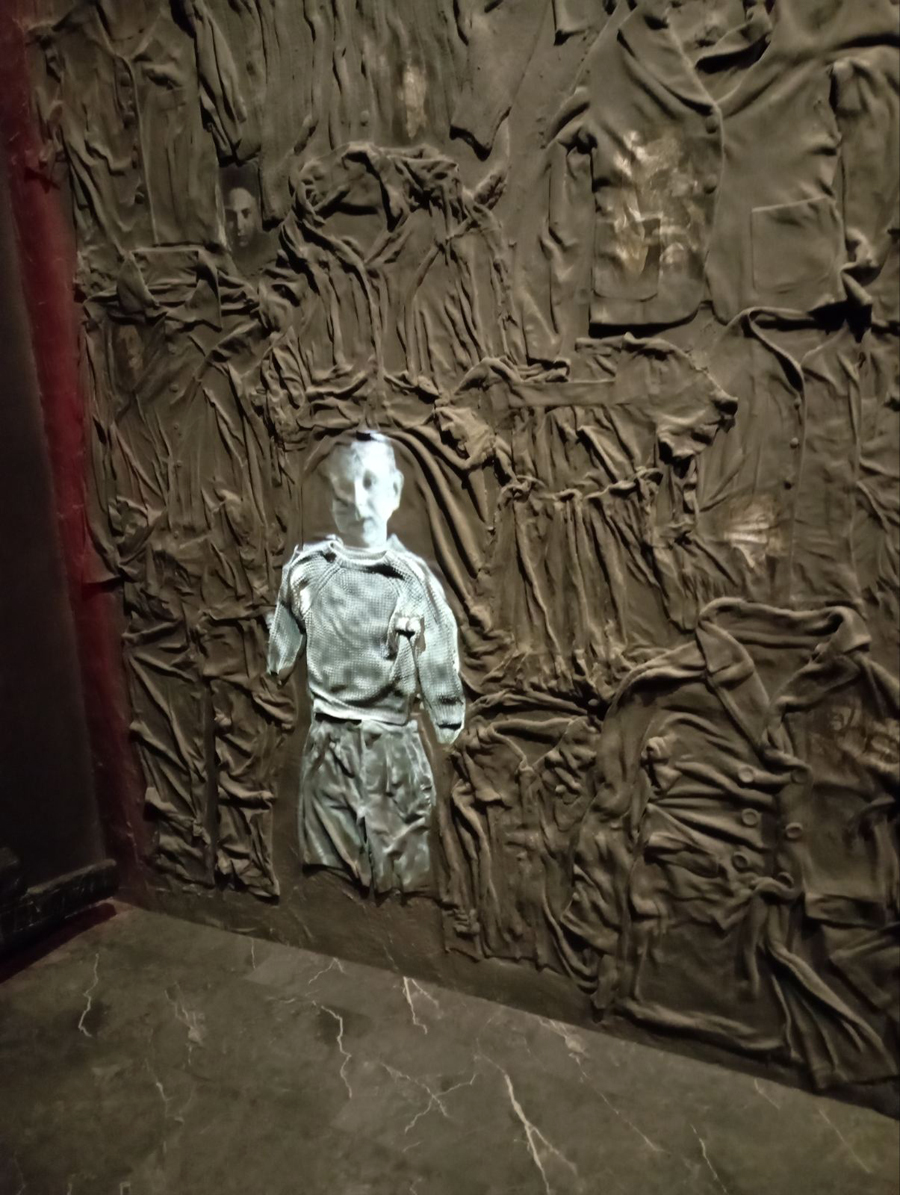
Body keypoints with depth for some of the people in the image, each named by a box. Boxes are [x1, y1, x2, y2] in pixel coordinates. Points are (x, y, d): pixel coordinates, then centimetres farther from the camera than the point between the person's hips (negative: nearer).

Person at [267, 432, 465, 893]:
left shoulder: (416, 581, -11)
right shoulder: (305, 569, -2)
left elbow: (442, 685, -5)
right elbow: (276, 661, 10)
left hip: (393, 754, -3)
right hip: (324, 751, 3)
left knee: (403, 887, 4)